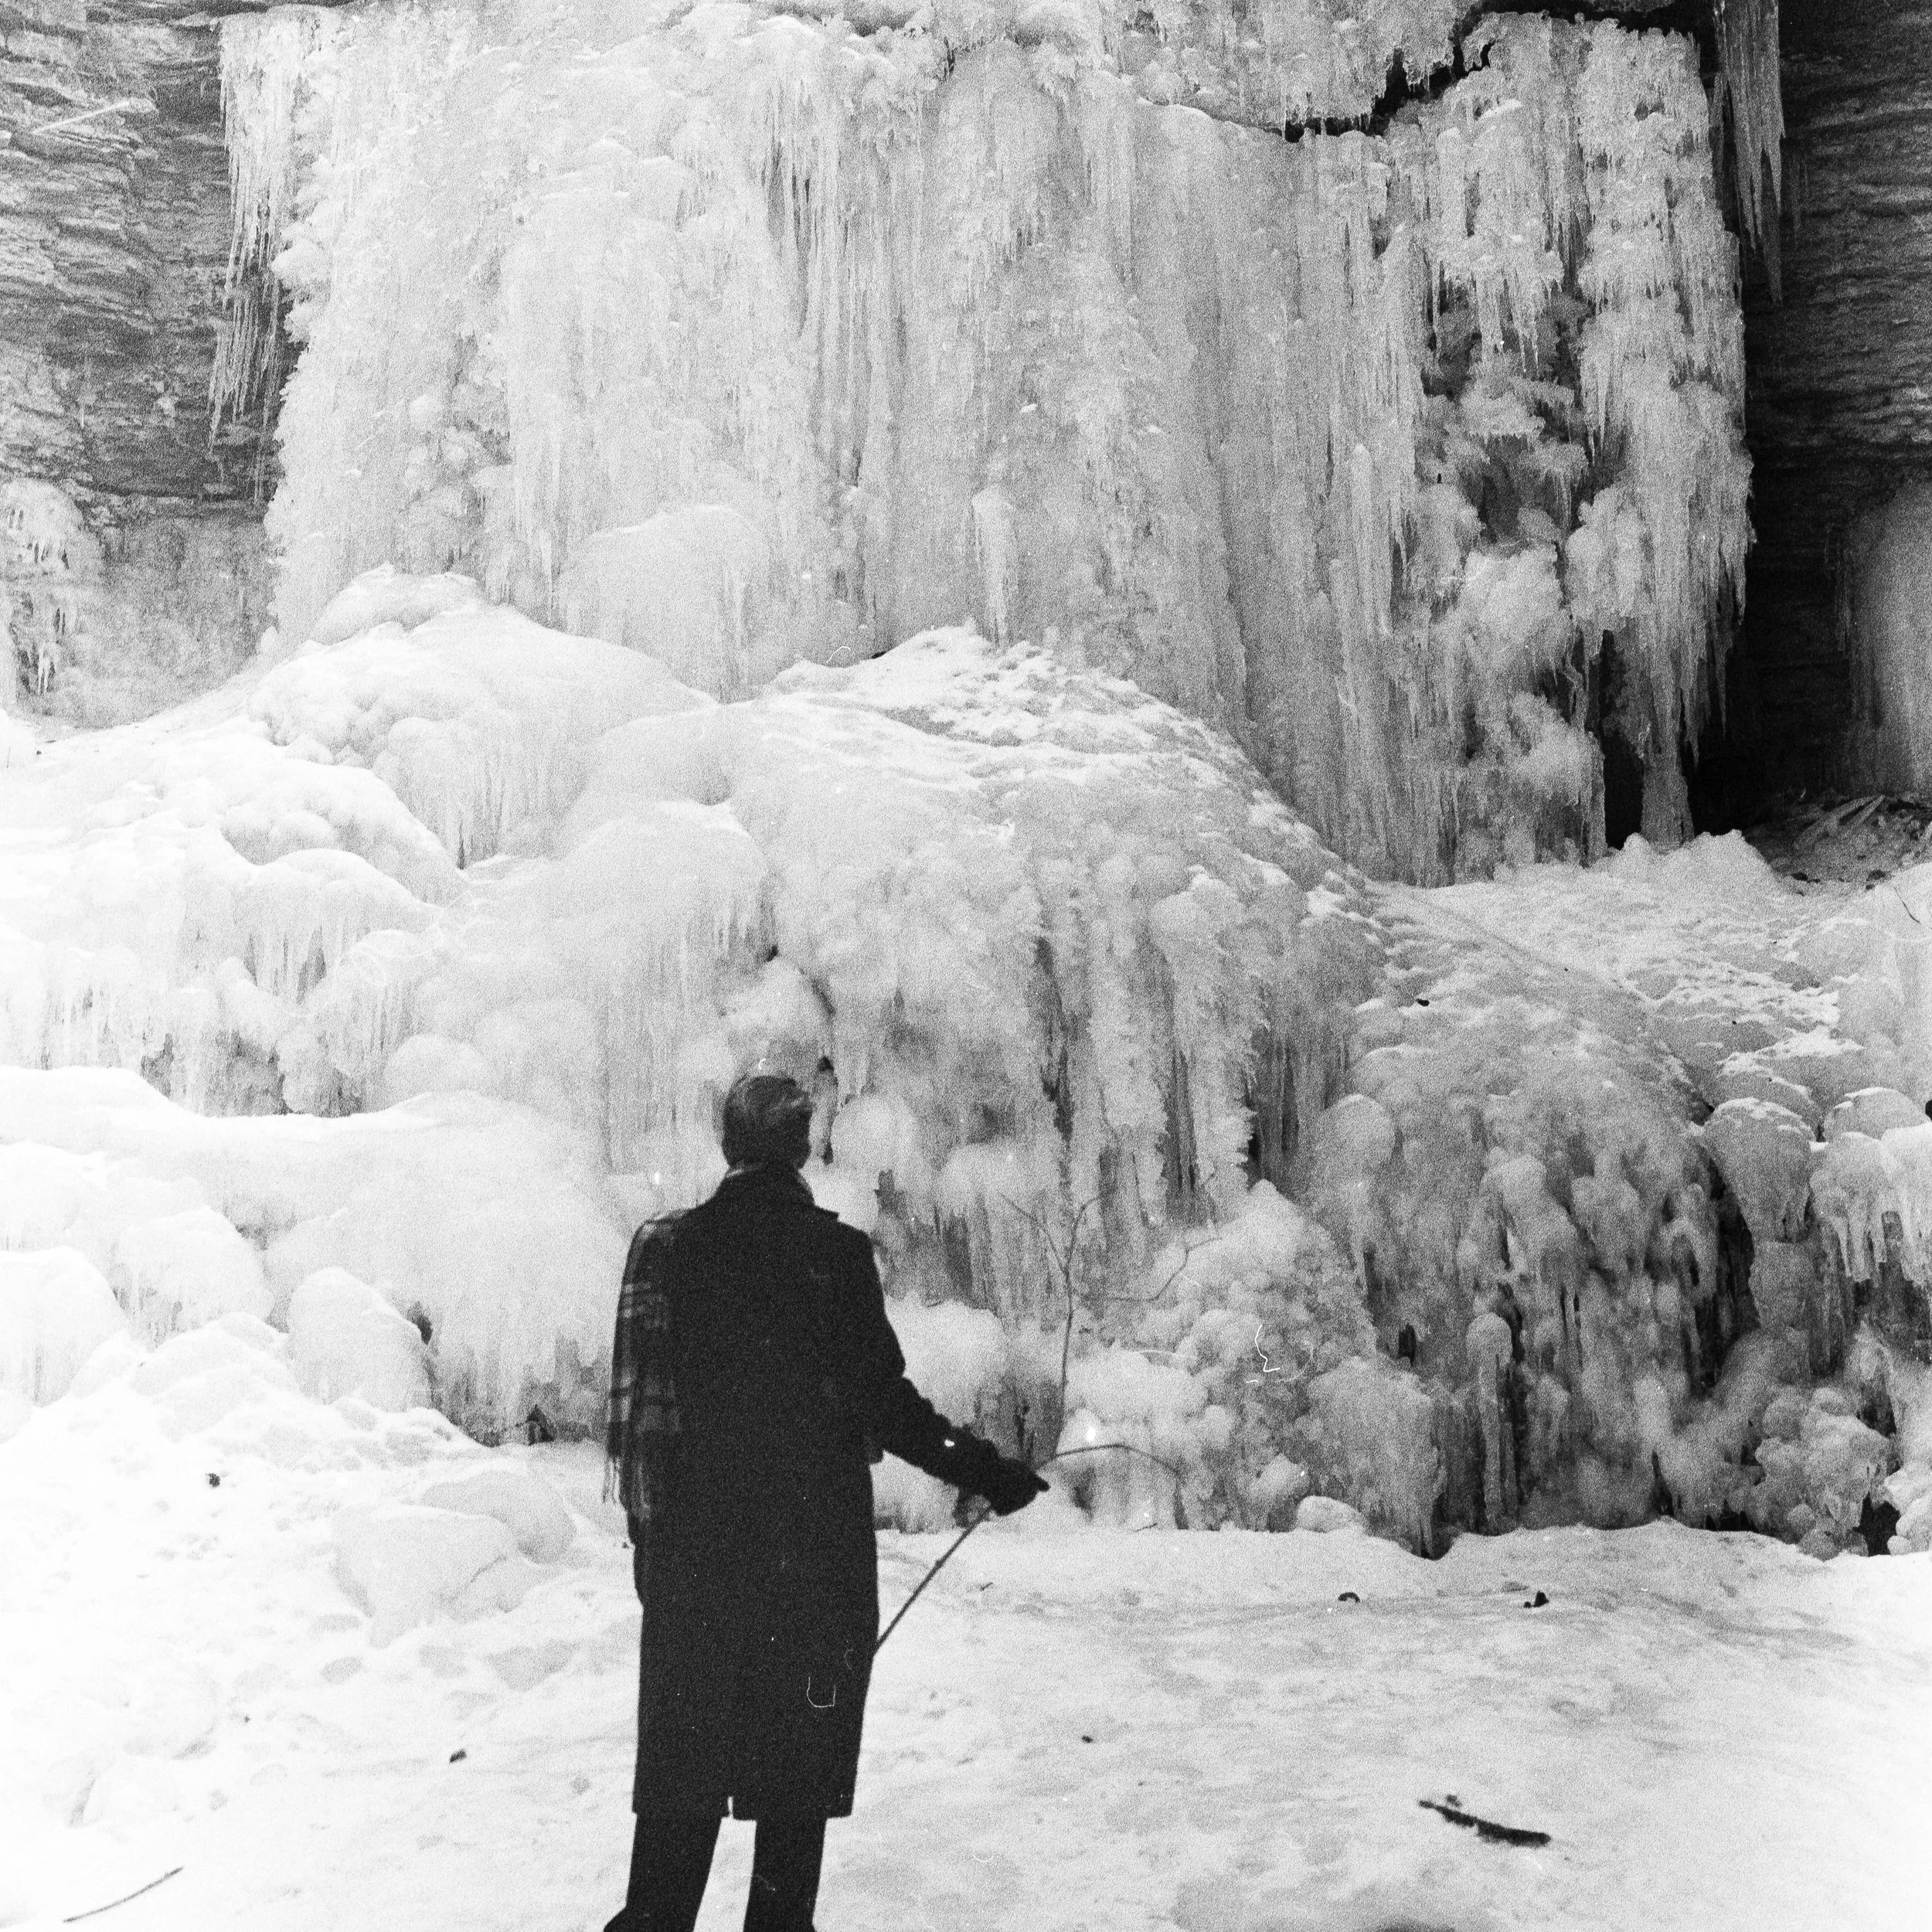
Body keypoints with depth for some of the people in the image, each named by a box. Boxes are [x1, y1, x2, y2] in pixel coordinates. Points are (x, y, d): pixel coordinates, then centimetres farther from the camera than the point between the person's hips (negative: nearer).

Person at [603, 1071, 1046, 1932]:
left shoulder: (667, 1247, -1)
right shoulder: (835, 1252, -9)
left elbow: (635, 1400, 2)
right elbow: (883, 1398, -10)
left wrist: (649, 1524, 12)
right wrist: (982, 1469, 1)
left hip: (690, 1544, 3)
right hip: (817, 1545, -2)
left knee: (685, 1747, 13)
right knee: (802, 1748, 11)